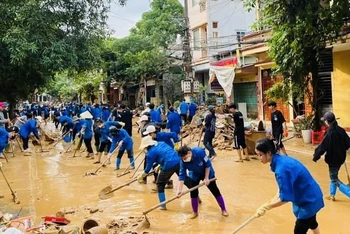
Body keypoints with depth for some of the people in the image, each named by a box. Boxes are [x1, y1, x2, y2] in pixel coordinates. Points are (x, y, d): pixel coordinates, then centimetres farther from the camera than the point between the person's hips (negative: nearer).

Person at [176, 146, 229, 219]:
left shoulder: (200, 152, -39)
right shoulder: (183, 161, -29)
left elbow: (208, 164, -25)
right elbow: (182, 175, -25)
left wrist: (206, 178, -20)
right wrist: (179, 190, -31)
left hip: (207, 172, -2)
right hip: (194, 175, 2)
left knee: (215, 191, 4)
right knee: (193, 193, -2)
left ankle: (223, 210, 20)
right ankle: (195, 212, 18)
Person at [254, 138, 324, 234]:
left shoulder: (281, 168, -35)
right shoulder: (281, 160, -6)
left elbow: (285, 198, -30)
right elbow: (284, 188, 4)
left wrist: (265, 207, -21)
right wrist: (271, 202, -5)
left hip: (308, 200, -9)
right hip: (311, 196, 9)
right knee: (312, 223, 33)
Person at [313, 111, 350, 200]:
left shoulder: (330, 133, -23)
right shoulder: (341, 130, -3)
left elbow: (322, 147, -21)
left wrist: (315, 157, -9)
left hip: (333, 159, -8)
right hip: (340, 157, 8)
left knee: (335, 179, 4)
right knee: (334, 176, 23)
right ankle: (332, 195, 34)